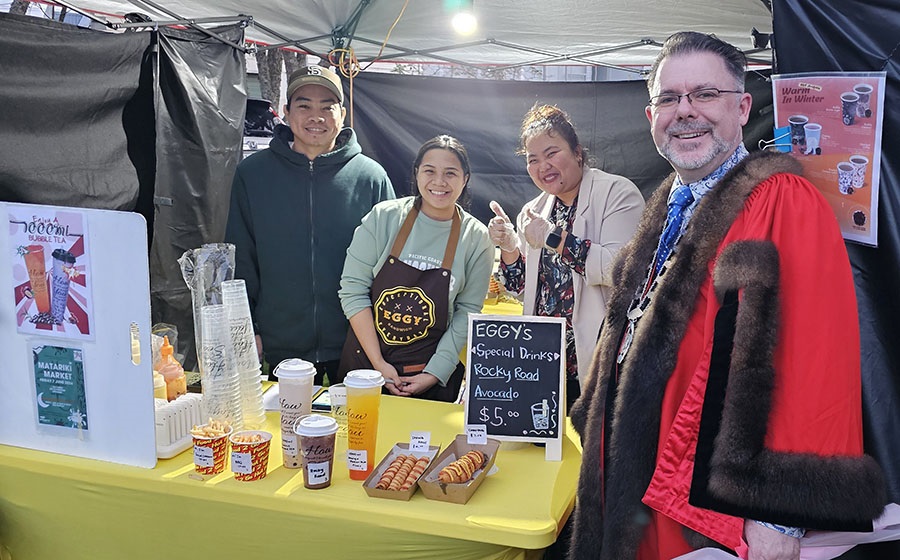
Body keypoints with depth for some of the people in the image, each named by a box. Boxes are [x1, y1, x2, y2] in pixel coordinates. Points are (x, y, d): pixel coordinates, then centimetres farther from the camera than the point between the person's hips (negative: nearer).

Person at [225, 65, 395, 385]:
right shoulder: (252, 173, 1)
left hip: (354, 348, 0)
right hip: (279, 349, 1)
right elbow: (240, 259, 5)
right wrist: (246, 329, 0)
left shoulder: (371, 177, -2)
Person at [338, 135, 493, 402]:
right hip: (364, 362, 1)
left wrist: (435, 374, -10)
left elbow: (467, 312, -4)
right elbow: (353, 288, -9)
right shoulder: (384, 217, -9)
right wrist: (378, 363, -12)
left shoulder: (476, 238, -7)